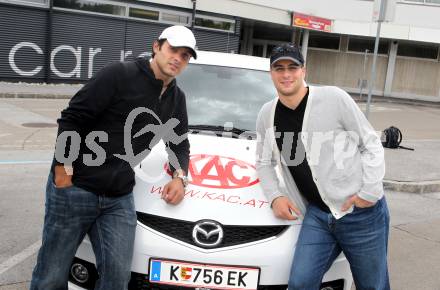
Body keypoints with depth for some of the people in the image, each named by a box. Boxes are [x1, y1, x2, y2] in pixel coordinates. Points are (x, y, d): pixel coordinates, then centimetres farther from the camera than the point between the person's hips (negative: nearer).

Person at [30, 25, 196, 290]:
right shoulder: (120, 74, -10)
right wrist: (63, 170, -13)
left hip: (119, 198, 5)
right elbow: (71, 119, -11)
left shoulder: (176, 98, 12)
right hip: (73, 188, -5)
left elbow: (180, 144, 22)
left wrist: (180, 176, 2)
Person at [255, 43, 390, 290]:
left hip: (361, 212, -3)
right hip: (317, 214, 4)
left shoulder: (334, 98, -10)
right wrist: (275, 196, 1)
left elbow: (371, 144, -4)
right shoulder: (267, 115, 6)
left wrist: (370, 191, -11)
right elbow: (265, 162, 16)